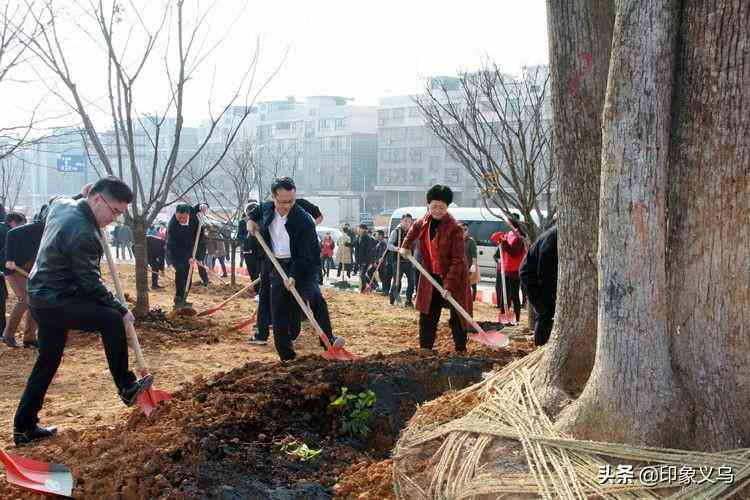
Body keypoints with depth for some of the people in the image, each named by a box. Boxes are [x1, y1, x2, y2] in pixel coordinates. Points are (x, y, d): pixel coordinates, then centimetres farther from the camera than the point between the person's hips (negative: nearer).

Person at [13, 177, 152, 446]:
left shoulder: (61, 203, 4)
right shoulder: (83, 234, -25)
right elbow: (91, 283, -20)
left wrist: (84, 195, 22)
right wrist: (121, 309, -10)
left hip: (40, 298, 10)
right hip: (57, 302, -10)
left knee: (47, 361, 15)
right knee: (112, 320, -11)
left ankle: (24, 427, 21)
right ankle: (126, 388, -1)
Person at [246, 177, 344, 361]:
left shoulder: (304, 220, -19)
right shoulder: (266, 208, -2)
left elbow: (305, 255, -20)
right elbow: (256, 210, 27)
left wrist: (294, 276, -29)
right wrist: (251, 220, 7)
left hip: (302, 266, -4)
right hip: (277, 266, 5)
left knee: (315, 297, -30)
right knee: (279, 315, 4)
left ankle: (329, 339, -27)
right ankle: (287, 356, 14)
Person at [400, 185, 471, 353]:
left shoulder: (454, 228, -21)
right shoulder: (425, 221, -1)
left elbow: (457, 260, -23)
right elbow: (414, 229, 25)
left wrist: (449, 285, -26)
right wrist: (406, 245, 13)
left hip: (454, 277, -7)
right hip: (432, 276, 7)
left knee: (457, 317, -2)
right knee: (427, 313, 12)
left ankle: (461, 350, 8)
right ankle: (425, 348, 23)